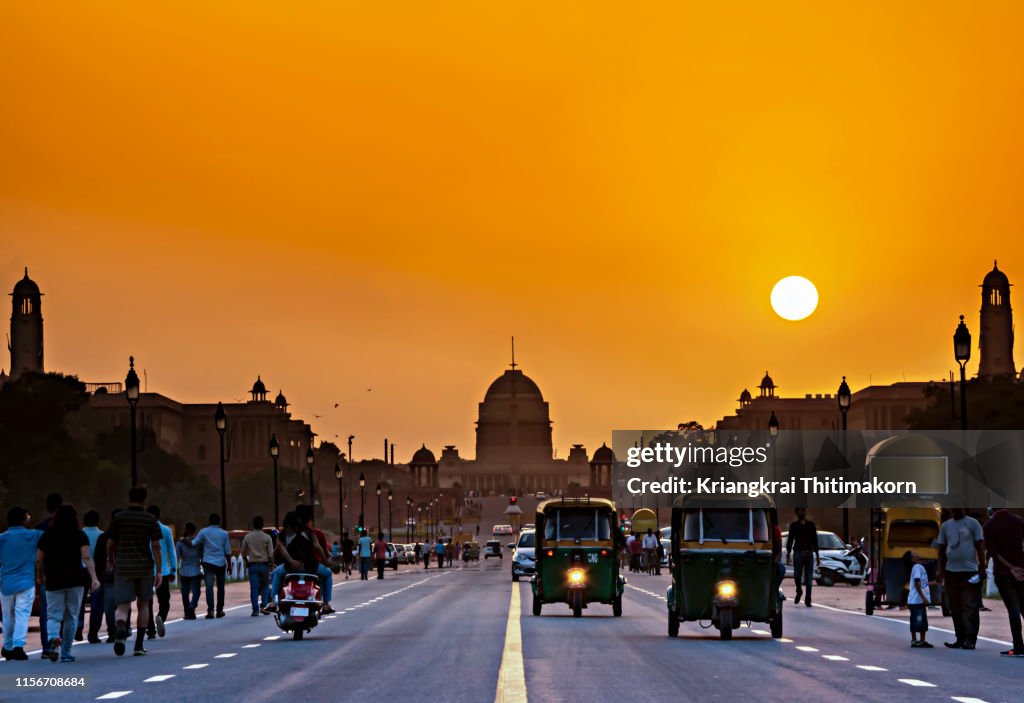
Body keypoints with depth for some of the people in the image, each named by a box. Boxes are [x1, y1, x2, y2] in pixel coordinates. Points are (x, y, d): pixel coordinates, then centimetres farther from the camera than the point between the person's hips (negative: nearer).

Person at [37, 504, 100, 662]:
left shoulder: (46, 536, 4)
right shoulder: (79, 536, 0)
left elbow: (39, 560, 6)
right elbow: (86, 557, -10)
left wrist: (40, 576, 22)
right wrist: (94, 578, -13)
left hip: (53, 582, 0)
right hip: (75, 582, 0)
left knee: (53, 616, 4)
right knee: (71, 618, 10)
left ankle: (54, 638, -27)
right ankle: (66, 653, 11)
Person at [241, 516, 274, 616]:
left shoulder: (247, 537, 0)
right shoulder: (267, 537, -6)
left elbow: (243, 553, 7)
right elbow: (271, 554, -8)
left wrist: (247, 561, 23)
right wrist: (272, 564, 5)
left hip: (252, 565, 1)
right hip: (264, 564, -1)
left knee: (254, 588, 1)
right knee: (265, 587, 12)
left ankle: (255, 610, -3)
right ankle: (263, 606, -2)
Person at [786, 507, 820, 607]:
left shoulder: (811, 525, 11)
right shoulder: (794, 525, 8)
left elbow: (815, 541, 13)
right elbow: (790, 539, 3)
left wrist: (817, 555, 9)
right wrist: (788, 552, -10)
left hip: (809, 553, 1)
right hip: (797, 553, -1)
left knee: (809, 577, -3)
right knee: (797, 575, -8)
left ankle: (808, 600, 1)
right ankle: (799, 591, 21)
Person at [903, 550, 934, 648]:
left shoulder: (919, 567, 16)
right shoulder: (917, 567, -13)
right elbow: (917, 584, -20)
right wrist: (923, 597, -23)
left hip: (920, 600, 9)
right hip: (916, 600, -9)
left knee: (923, 621, 12)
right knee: (917, 621, -6)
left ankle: (922, 641, 17)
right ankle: (914, 641, -3)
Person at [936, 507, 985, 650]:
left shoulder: (972, 523, 1)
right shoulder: (945, 526, 13)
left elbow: (980, 546, -1)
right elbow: (942, 549, 15)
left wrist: (982, 567, -8)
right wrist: (940, 570, 7)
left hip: (969, 572, -5)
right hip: (951, 572, 5)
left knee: (970, 607, -7)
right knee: (955, 608, 6)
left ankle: (970, 639, -10)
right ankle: (960, 639, 12)